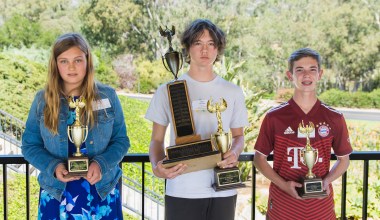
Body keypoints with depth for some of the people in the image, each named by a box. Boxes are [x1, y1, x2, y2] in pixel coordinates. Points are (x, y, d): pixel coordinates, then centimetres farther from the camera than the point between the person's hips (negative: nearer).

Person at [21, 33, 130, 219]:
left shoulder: (108, 96, -2)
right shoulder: (42, 100, 0)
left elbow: (121, 140, 1)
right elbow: (29, 145, 3)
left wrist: (101, 164, -16)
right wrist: (53, 166, -15)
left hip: (102, 191, 0)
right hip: (56, 193, 0)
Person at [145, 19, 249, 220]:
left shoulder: (233, 92, 6)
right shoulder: (167, 91, 0)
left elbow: (238, 135, 14)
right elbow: (157, 140, 4)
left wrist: (235, 153, -7)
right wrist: (157, 167, -15)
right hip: (181, 192, -1)